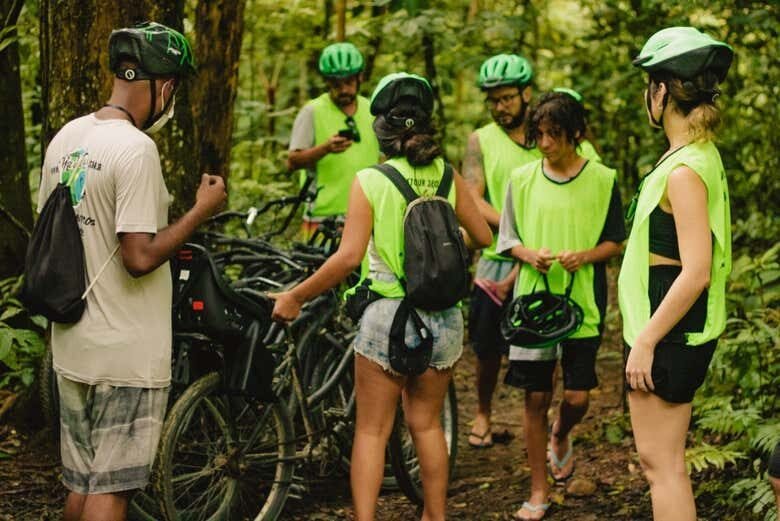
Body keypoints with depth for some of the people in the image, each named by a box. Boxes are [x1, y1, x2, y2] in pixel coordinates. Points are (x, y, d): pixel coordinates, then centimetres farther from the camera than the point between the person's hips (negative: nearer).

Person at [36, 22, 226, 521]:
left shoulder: (64, 140, 8)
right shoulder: (136, 148, -18)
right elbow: (140, 258, -22)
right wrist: (202, 209, -13)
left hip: (71, 347, 8)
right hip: (126, 354, -8)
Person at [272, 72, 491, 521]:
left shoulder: (370, 181, -10)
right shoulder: (447, 177, 0)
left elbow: (349, 255, -18)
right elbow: (484, 237, 8)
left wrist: (294, 297, -10)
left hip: (388, 316, -4)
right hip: (443, 318, 4)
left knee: (372, 431, 5)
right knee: (427, 424, 19)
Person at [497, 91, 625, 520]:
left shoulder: (602, 180, -2)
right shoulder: (522, 179, 2)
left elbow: (615, 242, 3)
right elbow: (507, 239, 8)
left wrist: (584, 256, -17)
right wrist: (530, 255, -13)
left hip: (582, 303, -1)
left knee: (577, 396, -4)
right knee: (536, 398, 3)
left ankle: (560, 436, 33)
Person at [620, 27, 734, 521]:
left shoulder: (685, 170, -21)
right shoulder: (704, 156, 9)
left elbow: (695, 273, -25)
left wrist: (645, 342, -21)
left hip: (670, 333, -10)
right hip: (679, 331, 10)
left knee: (661, 461, -2)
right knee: (662, 458, 18)